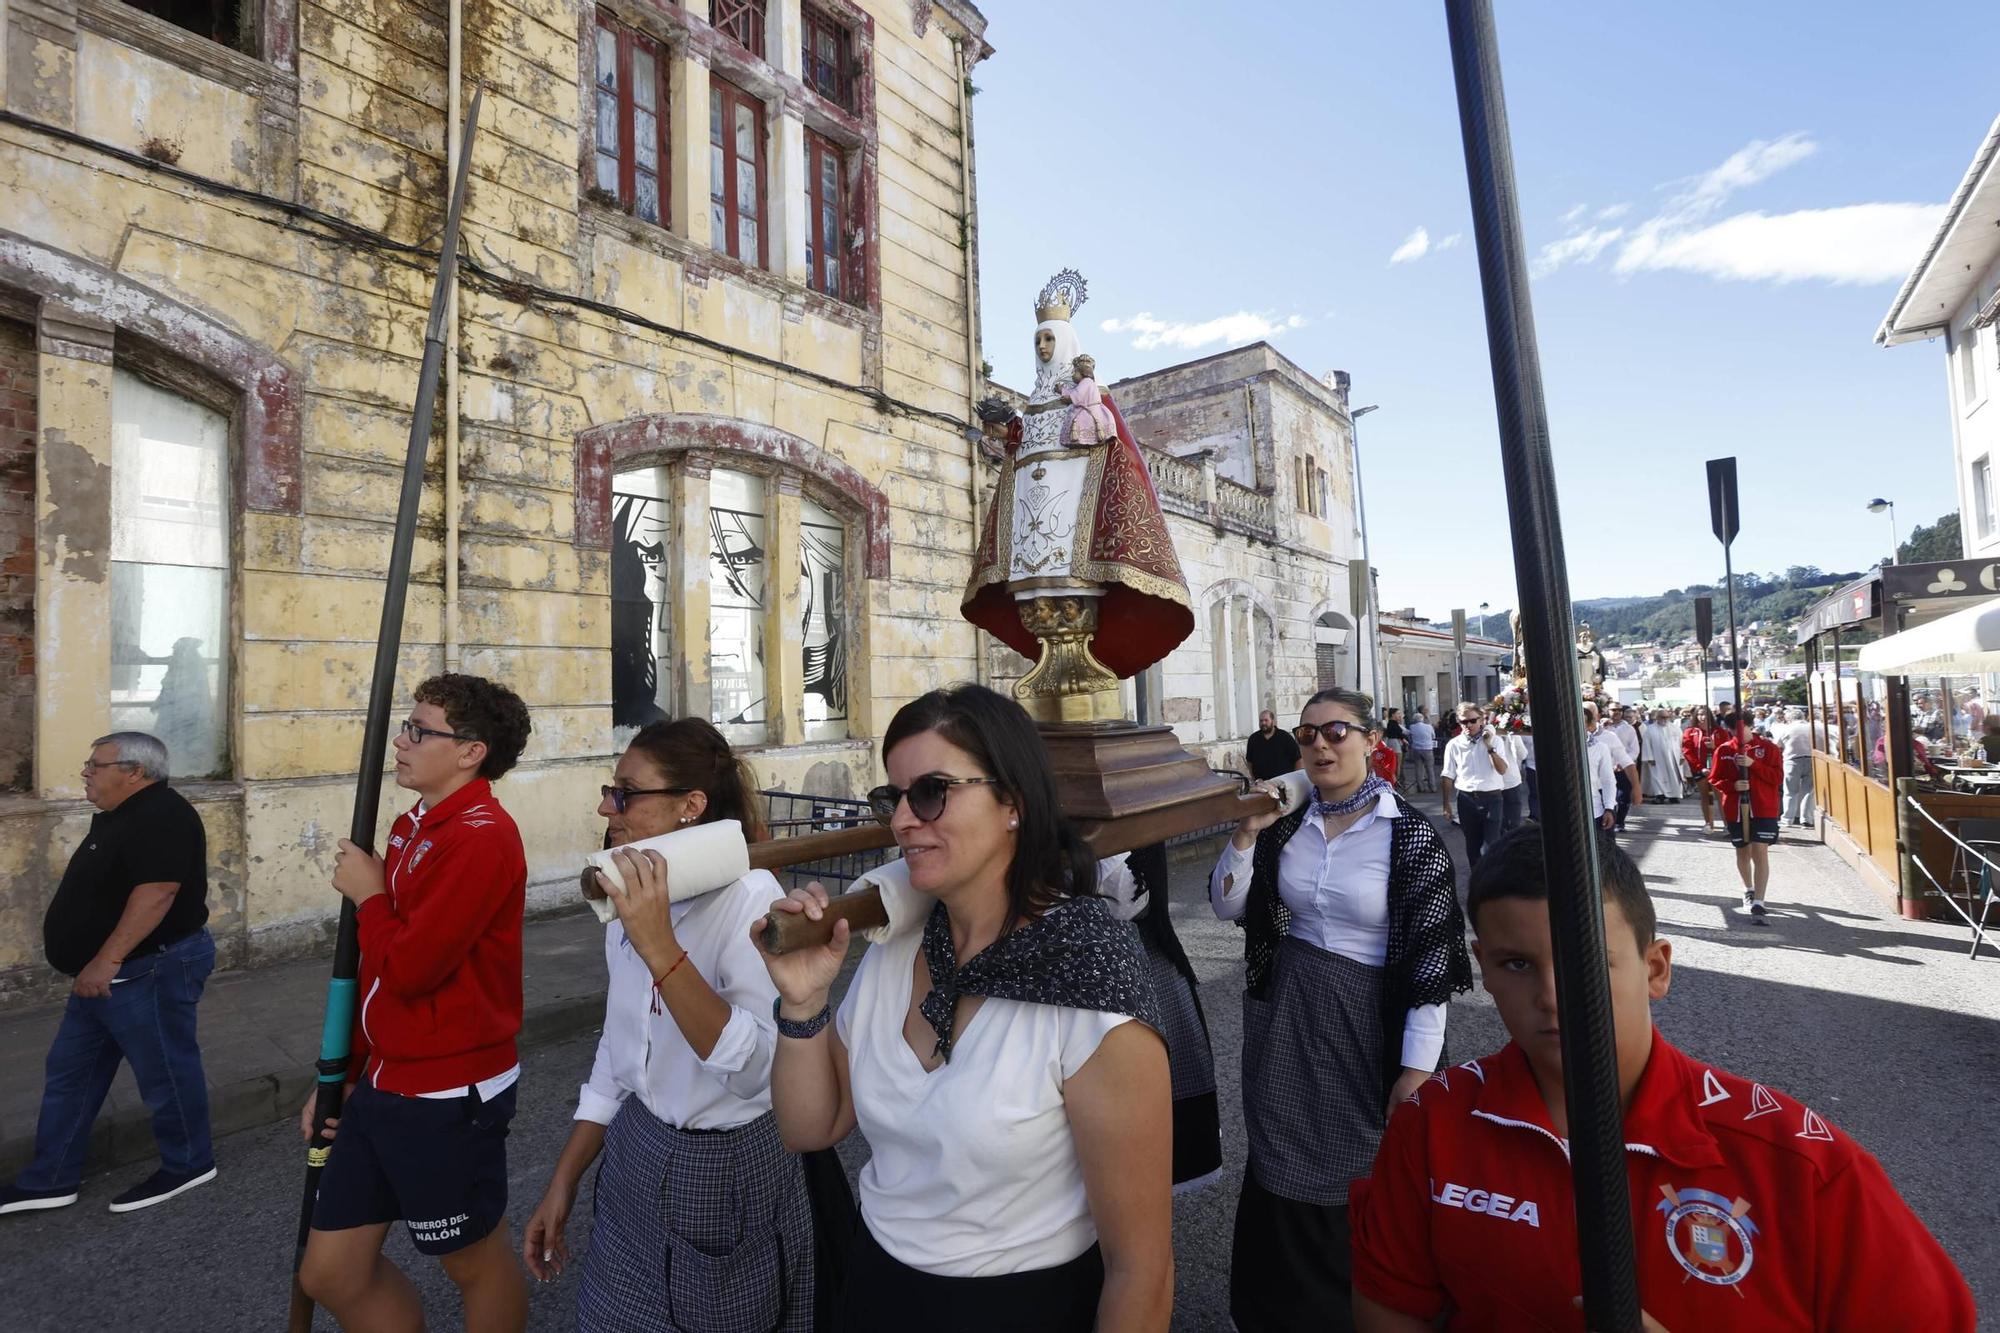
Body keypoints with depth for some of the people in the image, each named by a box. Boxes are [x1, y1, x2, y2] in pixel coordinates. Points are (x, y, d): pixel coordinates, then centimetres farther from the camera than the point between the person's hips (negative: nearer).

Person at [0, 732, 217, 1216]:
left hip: (148, 972, -11)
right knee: (69, 1073, 18)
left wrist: (107, 960, -29)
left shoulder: (160, 816, -22)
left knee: (165, 1074, 3)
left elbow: (156, 892, -30)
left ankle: (189, 1165, 18)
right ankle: (50, 1180, 30)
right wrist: (98, 964, 21)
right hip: (104, 975, 11)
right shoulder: (118, 814, 12)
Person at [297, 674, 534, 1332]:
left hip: (448, 1096, -9)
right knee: (330, 1272, 19)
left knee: (478, 1264, 12)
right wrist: (343, 1073, 17)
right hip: (383, 1083, 9)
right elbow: (377, 971, 16)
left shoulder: (481, 836, -22)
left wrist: (368, 895, -8)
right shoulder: (413, 825, 8)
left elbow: (409, 967, -24)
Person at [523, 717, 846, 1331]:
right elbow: (618, 1050, 11)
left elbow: (758, 1071, -32)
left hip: (730, 1173, -6)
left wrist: (659, 948, -37)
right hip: (635, 1162, 7)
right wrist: (562, 1184, 12)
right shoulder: (634, 899, 1)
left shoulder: (751, 899, -24)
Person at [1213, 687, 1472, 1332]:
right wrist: (1246, 835, -12)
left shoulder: (1410, 835, -12)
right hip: (1286, 1015, 4)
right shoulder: (1287, 825, 1)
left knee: (1361, 1179, 9)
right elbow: (1227, 906, 4)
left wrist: (1418, 1066, -14)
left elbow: (1432, 954, -12)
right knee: (1282, 1167, 14)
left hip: (1367, 1020, -4)